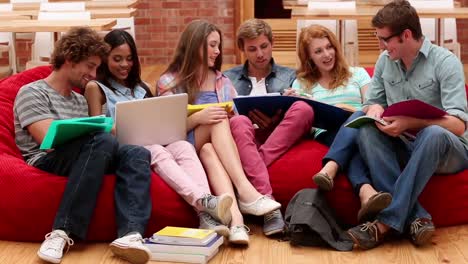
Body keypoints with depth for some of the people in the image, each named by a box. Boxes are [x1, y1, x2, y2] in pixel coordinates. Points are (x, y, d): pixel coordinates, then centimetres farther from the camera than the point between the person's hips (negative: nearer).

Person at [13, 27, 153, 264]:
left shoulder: (80, 101, 29)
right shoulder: (32, 93, 5)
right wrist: (101, 132, -4)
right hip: (45, 163, -6)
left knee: (137, 153, -22)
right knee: (103, 140, -35)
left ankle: (130, 234, -46)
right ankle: (61, 232, -39)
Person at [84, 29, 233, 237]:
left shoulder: (140, 88, 26)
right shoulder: (96, 88, 10)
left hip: (151, 144, 4)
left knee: (183, 146, -30)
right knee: (158, 153, -37)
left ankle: (206, 216, -51)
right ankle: (203, 201, -59)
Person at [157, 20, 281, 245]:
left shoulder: (222, 82, 16)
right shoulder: (169, 82, 3)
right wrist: (197, 118, -21)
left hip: (215, 149, 3)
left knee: (209, 151, -34)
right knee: (218, 121, -30)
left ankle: (235, 218, -56)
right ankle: (244, 191, -46)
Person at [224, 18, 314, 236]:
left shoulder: (289, 76, 21)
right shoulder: (228, 78, 21)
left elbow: (298, 116, 12)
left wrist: (276, 120, -10)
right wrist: (251, 120, -9)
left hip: (280, 140, 1)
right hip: (243, 137, 0)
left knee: (303, 108, -29)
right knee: (240, 121, -36)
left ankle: (250, 168, -34)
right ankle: (267, 201, -49)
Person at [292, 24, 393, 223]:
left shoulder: (357, 74, 24)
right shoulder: (301, 83, 24)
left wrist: (350, 109, -8)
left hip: (361, 126, 1)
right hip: (327, 134, -1)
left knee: (359, 118, -38)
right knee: (355, 143, -38)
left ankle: (329, 170, -63)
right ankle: (366, 193, -68)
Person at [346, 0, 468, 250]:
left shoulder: (445, 62, -13)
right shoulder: (385, 61, 4)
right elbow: (371, 102, 10)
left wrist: (409, 122, -35)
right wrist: (374, 110, -16)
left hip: (447, 149, -5)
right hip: (404, 148, 5)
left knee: (433, 134, -37)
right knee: (366, 131, -23)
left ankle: (388, 221, -36)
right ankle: (416, 217, -35)